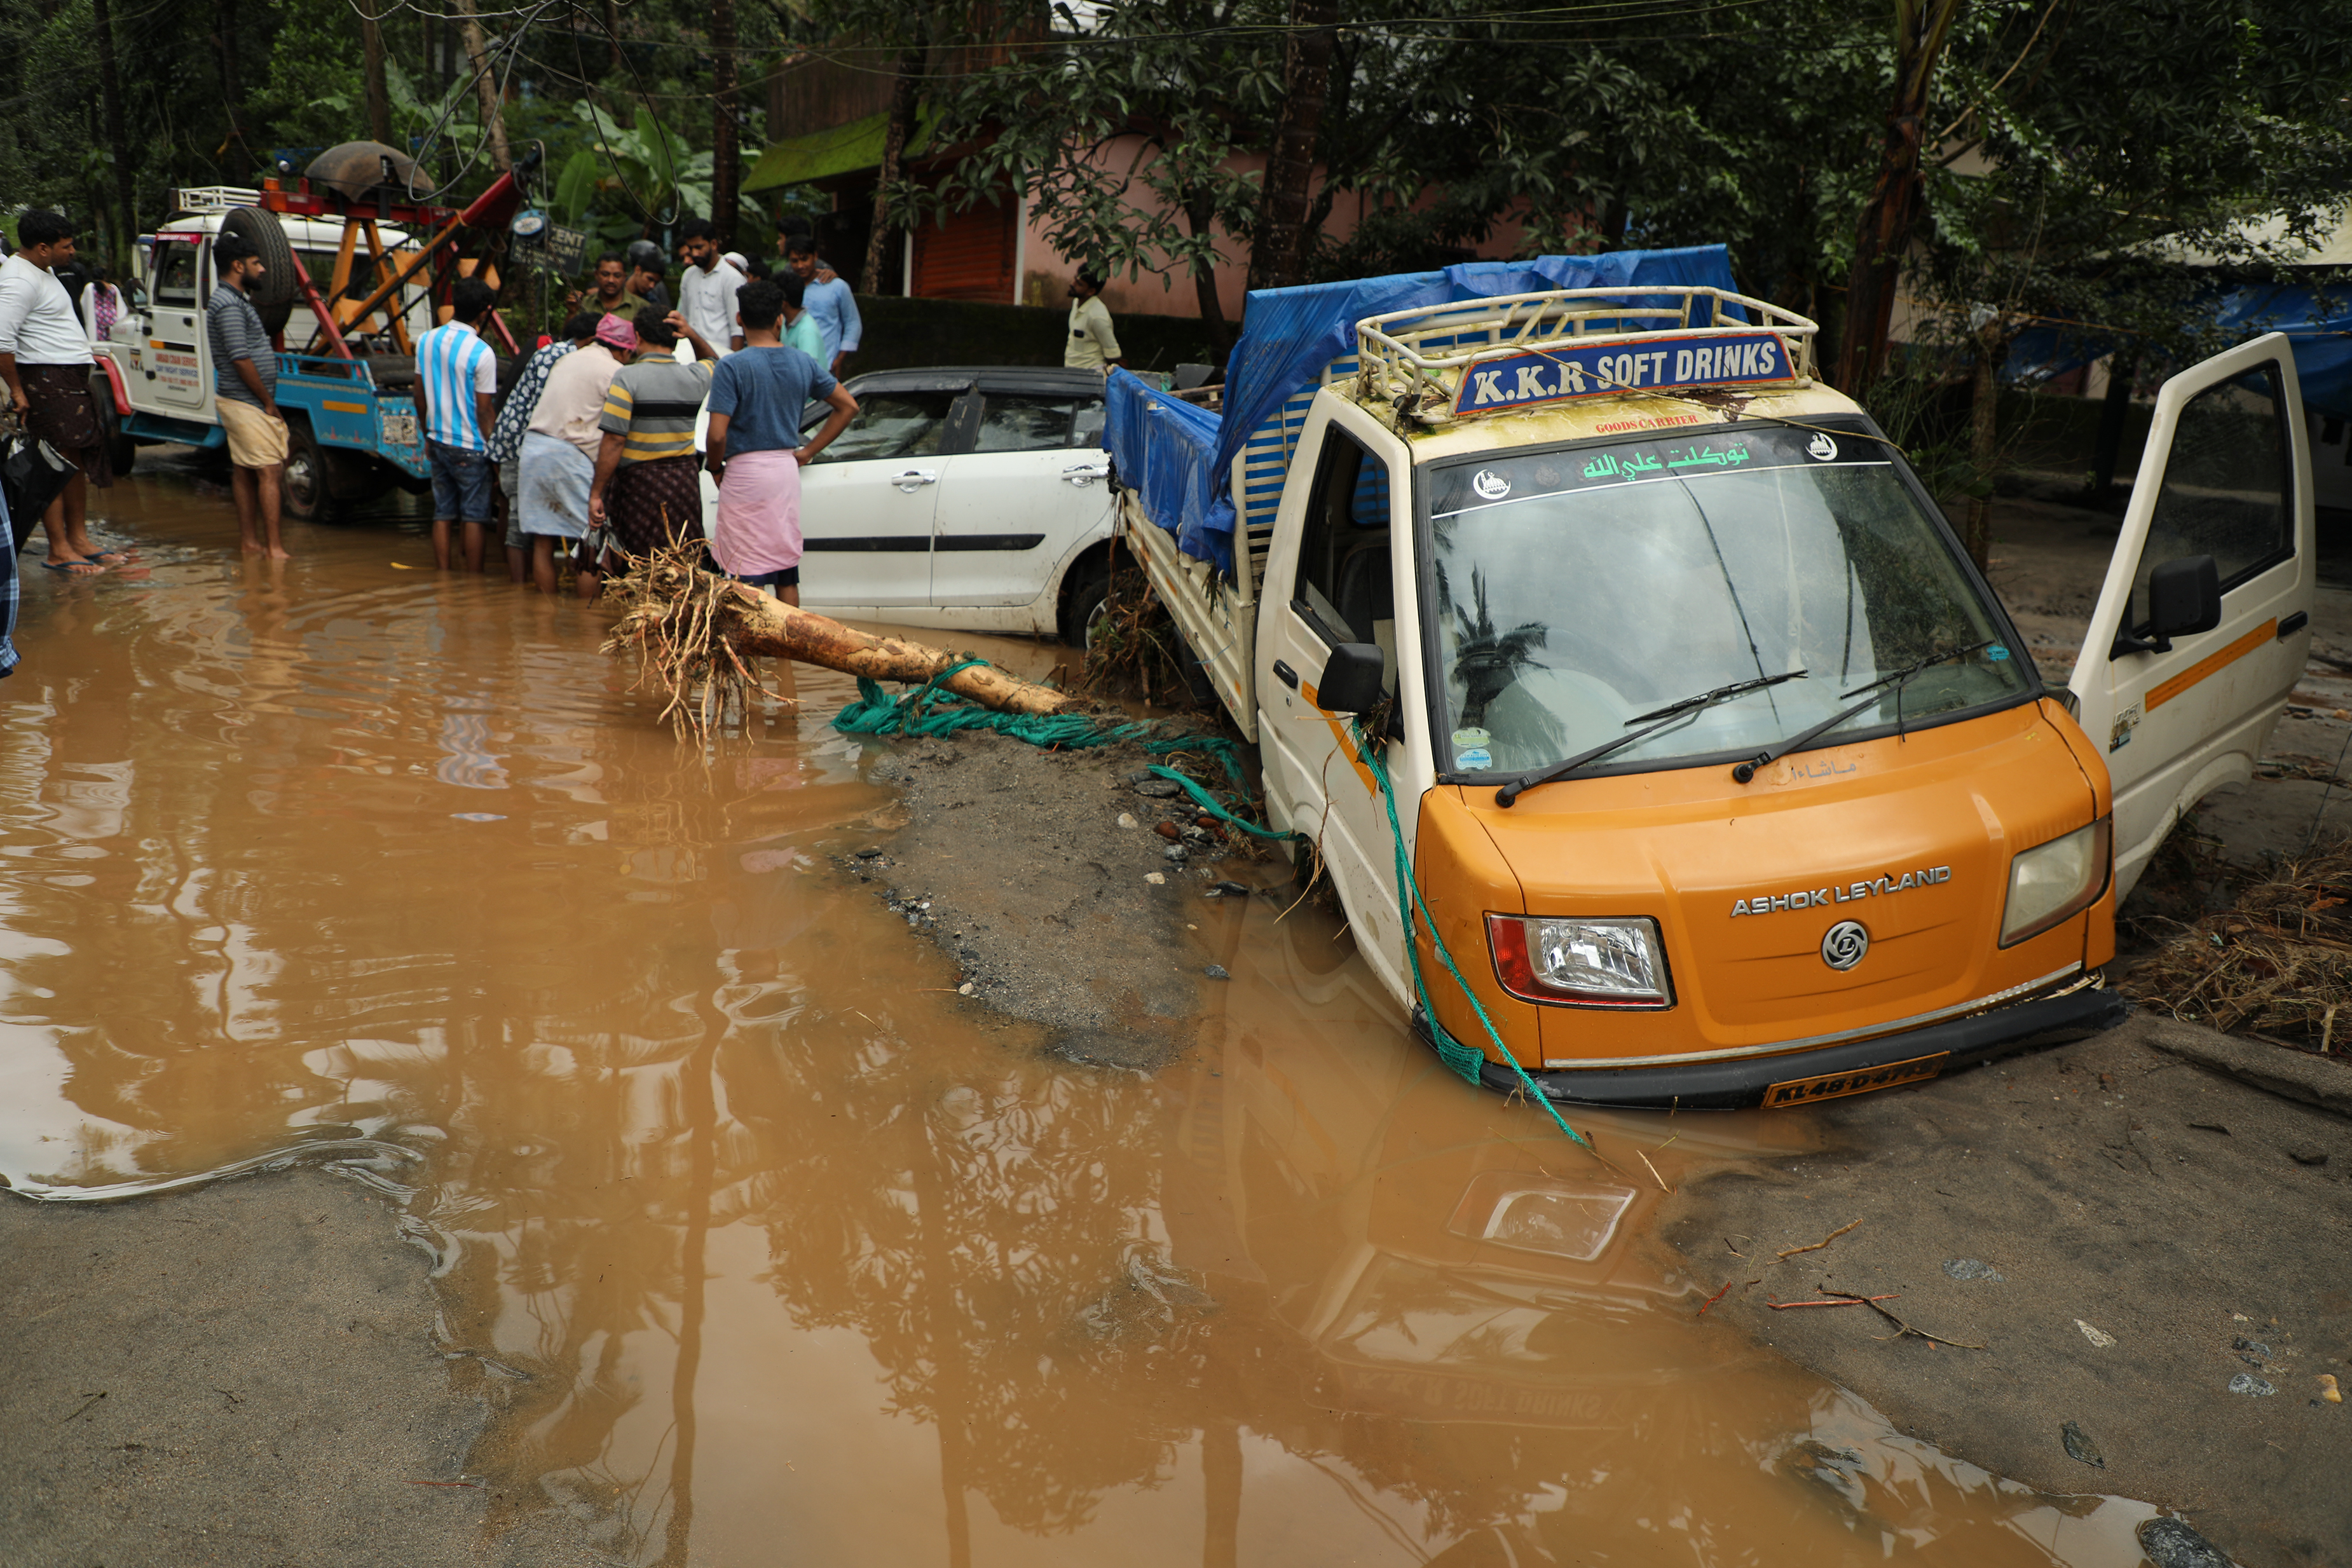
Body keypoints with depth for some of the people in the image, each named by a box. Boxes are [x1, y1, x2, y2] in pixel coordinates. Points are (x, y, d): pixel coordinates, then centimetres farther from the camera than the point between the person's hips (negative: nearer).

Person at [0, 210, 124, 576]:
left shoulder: (38, 272, 17)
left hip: (72, 380, 10)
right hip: (47, 381, -10)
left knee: (78, 462, 15)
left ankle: (79, 538, 23)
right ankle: (59, 551, -3)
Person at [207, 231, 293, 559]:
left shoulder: (236, 299, 17)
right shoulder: (228, 305, -16)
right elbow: (241, 359, -21)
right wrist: (269, 402, -15)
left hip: (240, 402, 11)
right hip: (246, 403, -11)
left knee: (244, 472, 12)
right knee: (269, 472, -12)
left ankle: (249, 540, 17)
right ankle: (274, 546, -14)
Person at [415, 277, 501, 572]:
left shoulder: (426, 341, 3)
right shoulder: (482, 354, -17)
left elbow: (420, 398, 10)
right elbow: (483, 411, -13)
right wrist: (492, 449, -2)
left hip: (438, 442, 6)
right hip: (470, 448, -6)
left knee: (443, 515, 11)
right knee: (474, 517, 1)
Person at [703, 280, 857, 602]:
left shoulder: (732, 367, -12)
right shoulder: (803, 363, 4)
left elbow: (717, 435, -18)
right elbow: (848, 405, 12)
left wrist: (716, 468, 2)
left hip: (745, 471, -5)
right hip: (787, 468, 5)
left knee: (749, 575, -1)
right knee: (786, 569, 13)